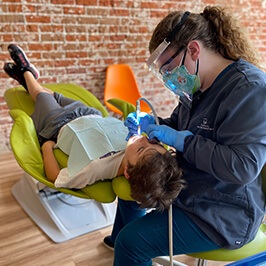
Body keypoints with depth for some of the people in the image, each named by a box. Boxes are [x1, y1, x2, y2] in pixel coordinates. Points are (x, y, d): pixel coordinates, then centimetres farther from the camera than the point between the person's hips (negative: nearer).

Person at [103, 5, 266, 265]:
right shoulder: (199, 85, 1)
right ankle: (118, 241, 50)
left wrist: (181, 140, -28)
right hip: (186, 187, 9)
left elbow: (243, 166, -32)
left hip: (222, 215, -9)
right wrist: (153, 124, -6)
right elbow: (178, 124, 15)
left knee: (131, 242, -16)